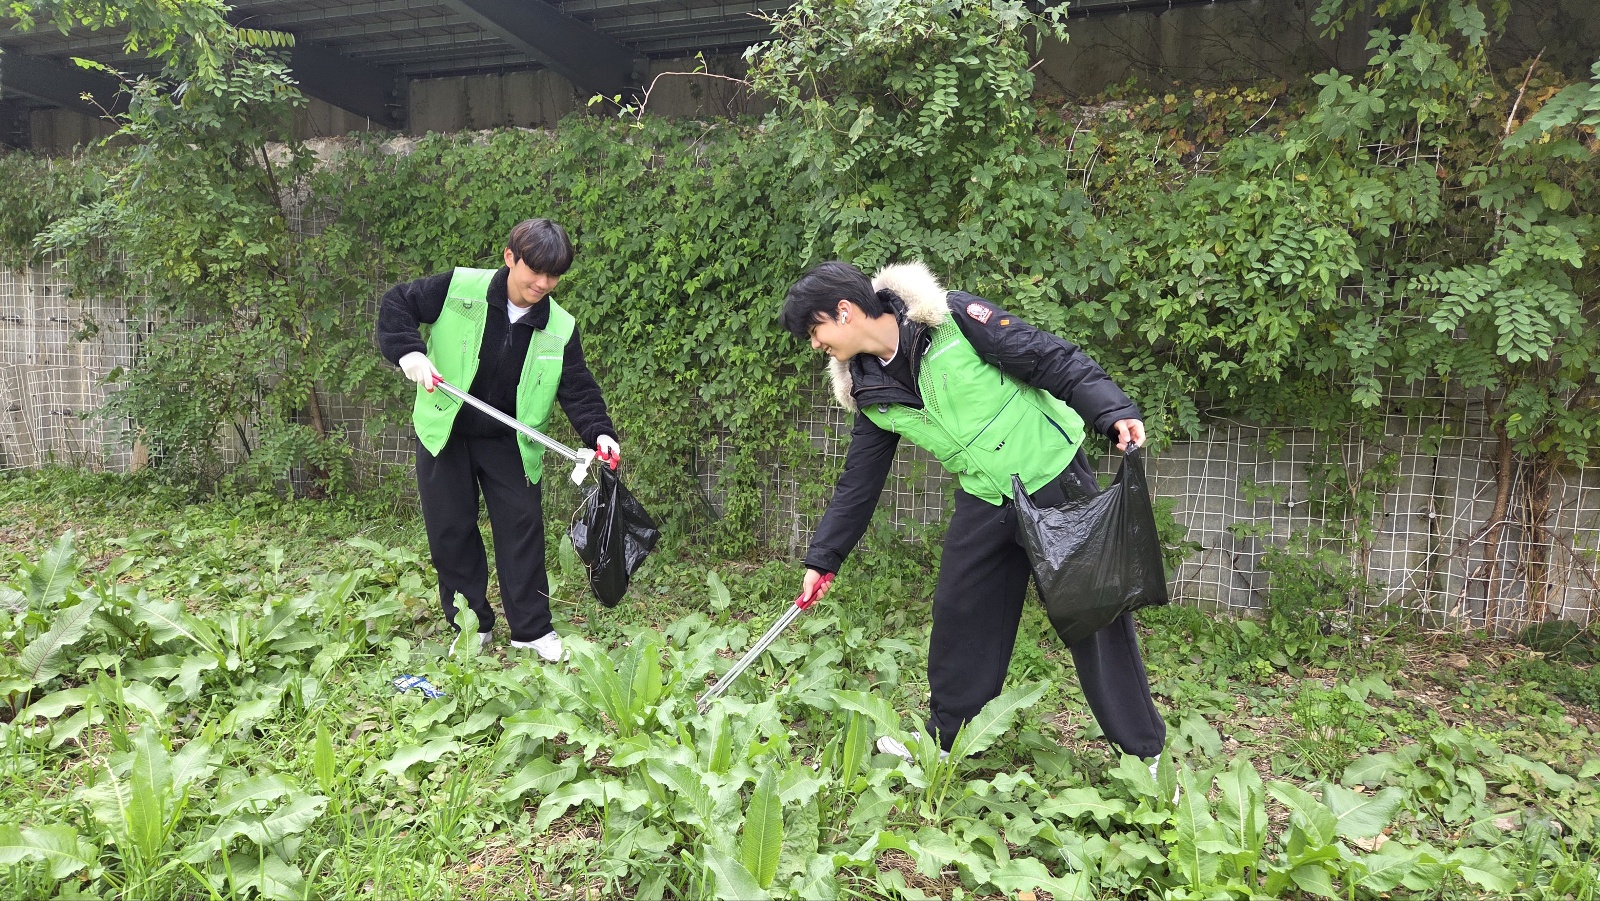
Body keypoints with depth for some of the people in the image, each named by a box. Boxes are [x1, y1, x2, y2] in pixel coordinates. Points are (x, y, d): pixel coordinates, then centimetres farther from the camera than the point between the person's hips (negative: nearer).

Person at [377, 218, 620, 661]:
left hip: (509, 442, 1)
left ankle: (532, 628, 15)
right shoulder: (458, 288, -15)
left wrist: (599, 433, -25)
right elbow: (397, 303, -5)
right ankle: (471, 625, 22)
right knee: (451, 530, 7)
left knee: (522, 529, 2)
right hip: (444, 433, -1)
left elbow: (578, 389, -9)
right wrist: (409, 351, -21)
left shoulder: (561, 329, -9)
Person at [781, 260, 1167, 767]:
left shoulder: (950, 317, -18)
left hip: (1056, 479, -5)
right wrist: (822, 558, 11)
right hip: (985, 502, 6)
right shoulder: (871, 394, 0)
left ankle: (1146, 752, 15)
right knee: (958, 616, 10)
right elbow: (859, 482, 9)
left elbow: (1052, 360, -15)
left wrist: (1114, 413, -25)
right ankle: (942, 742, 30)